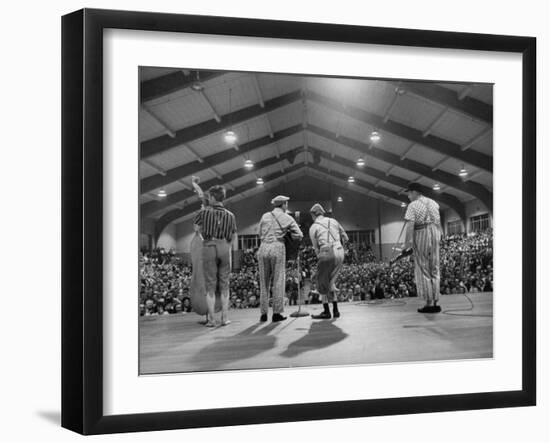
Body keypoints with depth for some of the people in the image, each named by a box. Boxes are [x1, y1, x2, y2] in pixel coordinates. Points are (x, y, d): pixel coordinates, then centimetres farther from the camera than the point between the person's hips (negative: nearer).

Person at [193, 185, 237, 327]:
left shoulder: (204, 211, 0)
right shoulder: (230, 215, 8)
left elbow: (197, 228, 15)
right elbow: (232, 237, 13)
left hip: (209, 247, -2)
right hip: (225, 248, 2)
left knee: (210, 286, 1)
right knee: (224, 285, 9)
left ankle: (211, 319, -2)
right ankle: (224, 318, 6)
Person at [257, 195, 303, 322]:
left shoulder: (265, 216, 12)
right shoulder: (288, 218, 5)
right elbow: (299, 236, 5)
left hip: (263, 248, 3)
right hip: (278, 247, -3)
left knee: (264, 282, 9)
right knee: (278, 281, 3)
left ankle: (263, 313, 9)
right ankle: (277, 313, 2)